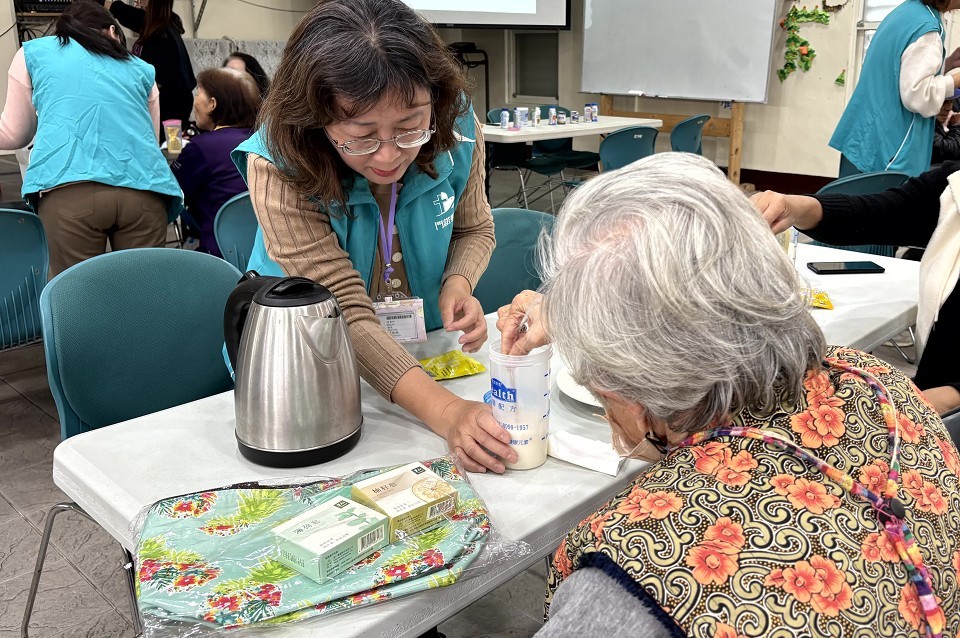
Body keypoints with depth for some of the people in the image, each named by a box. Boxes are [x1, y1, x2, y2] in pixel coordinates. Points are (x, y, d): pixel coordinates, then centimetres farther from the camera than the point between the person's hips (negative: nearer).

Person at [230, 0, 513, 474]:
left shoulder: (458, 129, -15)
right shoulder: (279, 166, -25)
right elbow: (343, 310, -30)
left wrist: (458, 283, -18)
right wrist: (445, 411, -41)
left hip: (425, 355, 2)